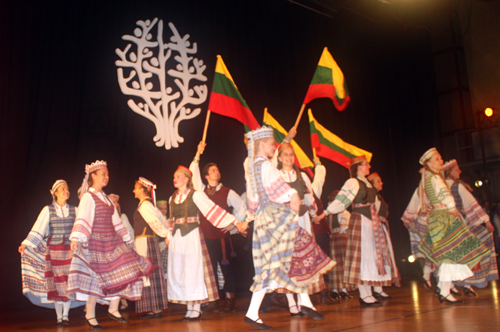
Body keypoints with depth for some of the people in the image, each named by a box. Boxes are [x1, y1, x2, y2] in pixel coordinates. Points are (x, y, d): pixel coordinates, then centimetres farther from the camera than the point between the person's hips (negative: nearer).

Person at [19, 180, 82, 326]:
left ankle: (66, 314, 8)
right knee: (55, 282, -2)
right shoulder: (48, 210, 5)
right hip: (53, 250, -1)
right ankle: (59, 316, 6)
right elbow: (38, 229, 1)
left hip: (70, 250, 1)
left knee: (68, 281, -3)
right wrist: (26, 244, -7)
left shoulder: (74, 210, 9)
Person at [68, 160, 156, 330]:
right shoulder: (88, 197, -6)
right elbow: (82, 219, -19)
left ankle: (113, 309, 12)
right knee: (97, 278, -3)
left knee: (122, 273, 0)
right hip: (96, 242, -7)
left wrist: (128, 239, 23)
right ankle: (90, 315, 12)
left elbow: (116, 221, 21)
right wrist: (76, 238, -33)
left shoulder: (106, 198, 17)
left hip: (112, 241, 8)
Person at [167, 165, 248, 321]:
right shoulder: (173, 198, 14)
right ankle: (190, 309, 12)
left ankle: (196, 309, 4)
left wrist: (236, 222, -17)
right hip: (177, 237, 6)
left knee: (194, 270, -5)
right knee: (178, 272, 4)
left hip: (192, 235, -6)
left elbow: (213, 209, -11)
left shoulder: (196, 195, -5)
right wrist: (168, 235, 16)